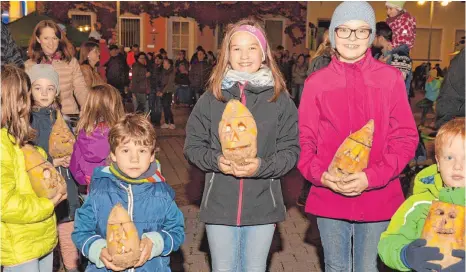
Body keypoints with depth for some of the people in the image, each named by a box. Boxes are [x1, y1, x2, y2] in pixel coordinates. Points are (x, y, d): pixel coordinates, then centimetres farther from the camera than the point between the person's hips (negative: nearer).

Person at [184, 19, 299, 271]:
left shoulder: (279, 98, -3)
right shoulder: (211, 97, -1)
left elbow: (291, 150, -2)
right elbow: (193, 146, 3)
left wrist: (262, 166, -19)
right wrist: (216, 160, -16)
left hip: (263, 206, 0)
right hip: (219, 204, 1)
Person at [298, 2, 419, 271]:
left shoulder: (391, 78, -2)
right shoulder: (316, 82, 0)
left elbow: (406, 138, -3)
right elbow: (304, 139, 3)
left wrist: (372, 177, -16)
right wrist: (319, 175, -15)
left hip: (377, 197, 0)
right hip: (328, 197, 1)